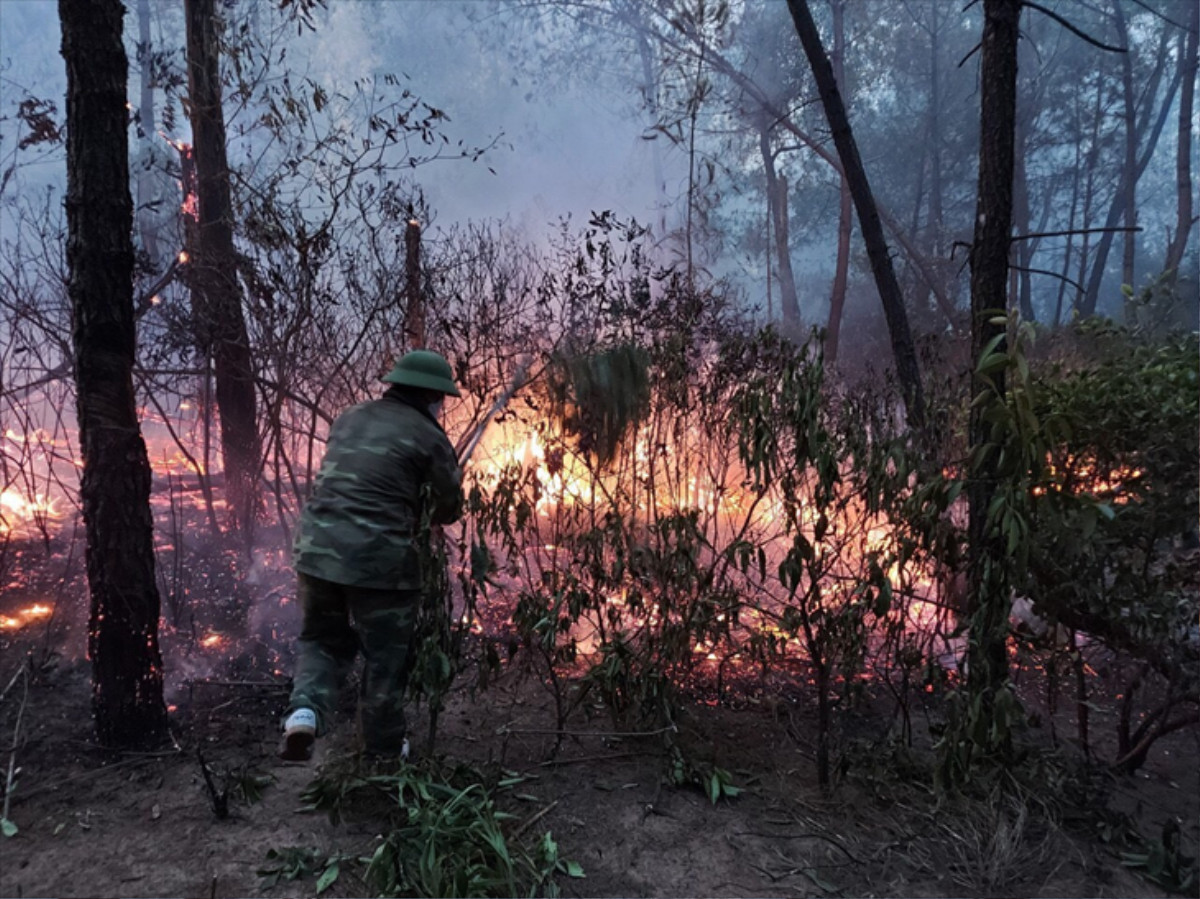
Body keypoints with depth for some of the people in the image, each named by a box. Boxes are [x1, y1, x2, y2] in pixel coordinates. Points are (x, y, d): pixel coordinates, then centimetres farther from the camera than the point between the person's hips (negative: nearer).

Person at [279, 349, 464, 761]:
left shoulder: (350, 418, 14)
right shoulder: (428, 435, -4)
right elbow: (449, 509, 4)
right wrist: (453, 481, 27)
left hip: (317, 548, 5)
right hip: (381, 559, -5)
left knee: (323, 638, 24)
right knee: (386, 657, 12)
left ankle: (305, 711, 2)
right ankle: (384, 748, 25)